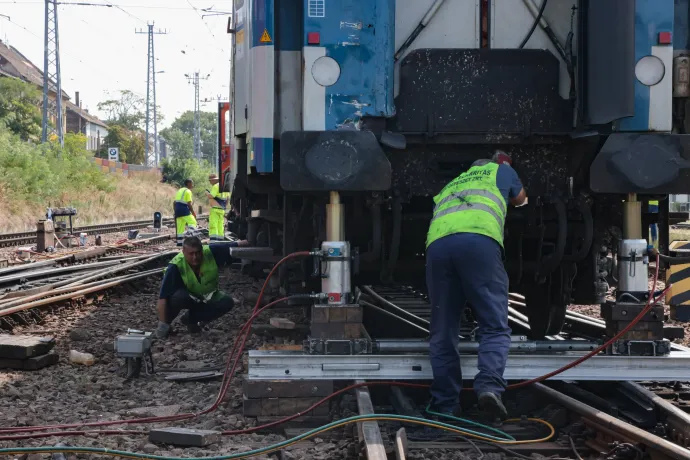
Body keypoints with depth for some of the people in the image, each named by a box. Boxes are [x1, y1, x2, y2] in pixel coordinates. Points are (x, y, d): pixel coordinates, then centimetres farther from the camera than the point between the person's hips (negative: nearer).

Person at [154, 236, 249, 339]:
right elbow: (163, 296, -35)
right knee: (178, 297, -37)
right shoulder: (175, 266, -35)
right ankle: (165, 323, -7)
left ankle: (190, 319, -3)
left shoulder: (212, 252, -27)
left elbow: (236, 246, -21)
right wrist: (162, 324, -37)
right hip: (186, 297, -4)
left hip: (207, 296, 4)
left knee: (227, 302, -20)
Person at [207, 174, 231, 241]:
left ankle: (213, 240, -21)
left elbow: (211, 196, -20)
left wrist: (207, 193, -1)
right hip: (222, 210, 9)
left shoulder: (216, 186, -10)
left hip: (215, 209, -9)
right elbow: (228, 198, 22)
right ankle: (221, 240, 11)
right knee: (220, 225, 11)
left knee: (213, 225, -12)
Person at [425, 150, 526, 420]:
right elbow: (520, 199, 50)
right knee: (495, 327, -2)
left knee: (443, 333, 8)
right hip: (479, 240, -3)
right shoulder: (500, 170, 33)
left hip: (437, 243, 4)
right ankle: (489, 386, -23)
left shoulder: (449, 187, 42)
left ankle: (445, 403, 6)